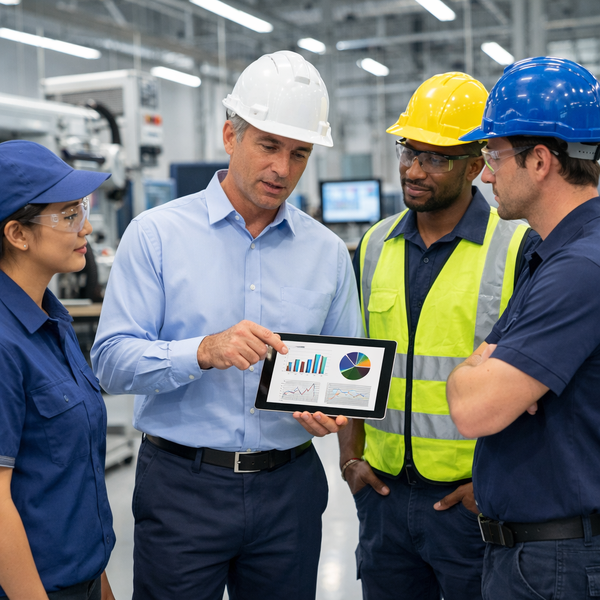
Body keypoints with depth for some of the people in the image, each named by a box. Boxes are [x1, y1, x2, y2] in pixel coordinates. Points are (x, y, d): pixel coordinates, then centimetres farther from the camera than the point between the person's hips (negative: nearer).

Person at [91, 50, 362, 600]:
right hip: (182, 486, -3)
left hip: (288, 489, 3)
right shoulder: (157, 234, -4)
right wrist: (204, 352, -25)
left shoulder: (327, 252, 6)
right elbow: (112, 360, -10)